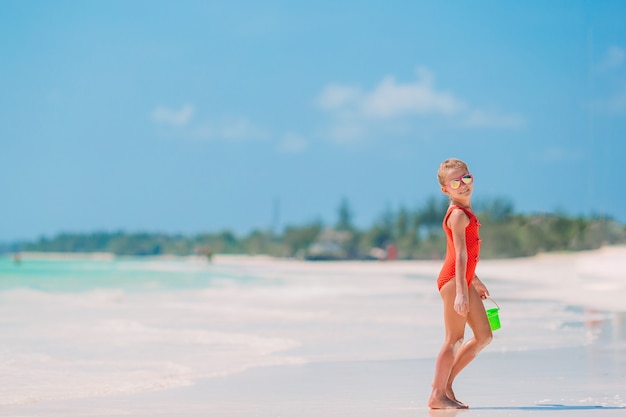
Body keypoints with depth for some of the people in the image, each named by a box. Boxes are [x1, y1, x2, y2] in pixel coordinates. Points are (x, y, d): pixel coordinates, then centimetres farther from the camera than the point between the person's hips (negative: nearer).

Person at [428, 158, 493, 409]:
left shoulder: (465, 213, 16)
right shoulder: (458, 215, -14)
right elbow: (460, 255, -22)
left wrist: (475, 281, 30)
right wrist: (461, 291, -28)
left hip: (465, 280, 10)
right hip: (453, 279, -10)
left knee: (484, 336, 11)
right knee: (455, 339, -6)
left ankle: (445, 381, 16)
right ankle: (437, 395, 0)